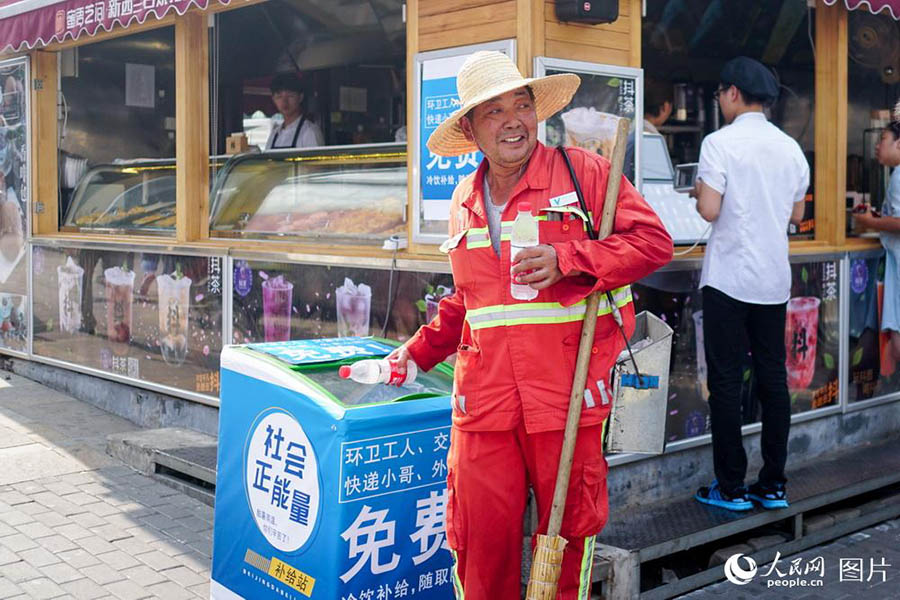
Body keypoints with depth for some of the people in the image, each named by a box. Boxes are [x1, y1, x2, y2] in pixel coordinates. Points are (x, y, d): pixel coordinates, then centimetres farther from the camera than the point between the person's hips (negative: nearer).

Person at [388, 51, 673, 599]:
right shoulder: (465, 201, 16)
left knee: (568, 529, 8)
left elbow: (654, 242, -6)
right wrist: (420, 350, 20)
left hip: (567, 395, -3)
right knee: (480, 536, 4)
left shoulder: (585, 172, 0)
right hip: (484, 398, 4)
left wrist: (567, 261, -16)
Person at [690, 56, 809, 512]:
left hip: (729, 278, -5)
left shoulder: (720, 142, -10)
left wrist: (699, 191, 4)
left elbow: (709, 210, -16)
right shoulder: (790, 148, 9)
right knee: (773, 379, 9)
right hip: (774, 279, 6)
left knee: (725, 381, 1)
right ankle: (773, 485, 15)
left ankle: (731, 488, 5)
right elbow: (797, 214, 15)